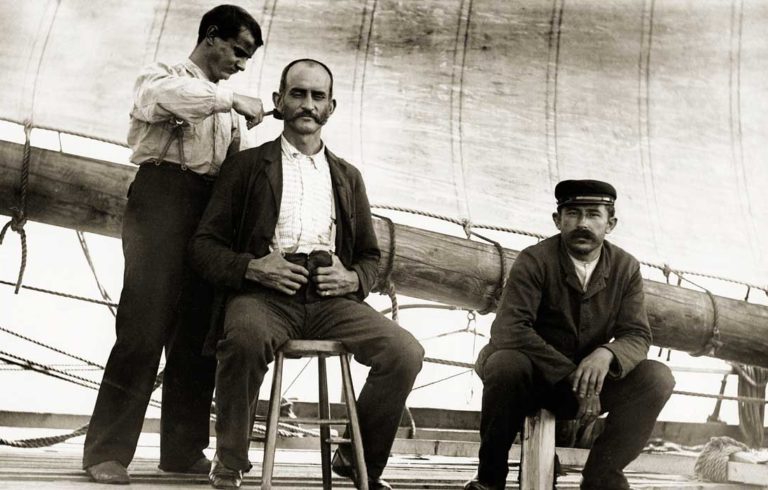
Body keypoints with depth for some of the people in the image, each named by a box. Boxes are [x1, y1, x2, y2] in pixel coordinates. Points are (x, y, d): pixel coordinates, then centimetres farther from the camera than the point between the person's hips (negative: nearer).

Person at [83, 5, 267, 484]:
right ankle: (107, 451, -6)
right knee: (145, 326, -11)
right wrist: (234, 100, -13)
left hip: (211, 211, 6)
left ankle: (183, 449, 9)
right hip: (163, 199, -6)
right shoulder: (163, 76, 9)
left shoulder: (224, 109, 27)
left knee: (196, 335, 3)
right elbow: (170, 95, -18)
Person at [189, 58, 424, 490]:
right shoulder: (247, 166, 14)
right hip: (264, 292, -3)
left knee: (406, 353, -21)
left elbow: (371, 256, 25)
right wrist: (251, 266, -12)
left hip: (330, 298, 3)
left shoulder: (348, 177, 24)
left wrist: (353, 279, 1)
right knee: (246, 337, -38)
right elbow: (203, 244, 8)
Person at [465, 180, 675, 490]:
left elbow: (637, 335, -8)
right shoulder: (534, 261, -16)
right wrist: (571, 375, -33)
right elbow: (510, 330, -28)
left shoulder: (626, 269, -3)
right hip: (534, 378, -3)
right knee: (506, 362, -36)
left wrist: (606, 354, -33)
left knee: (658, 378, -19)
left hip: (589, 380, 3)